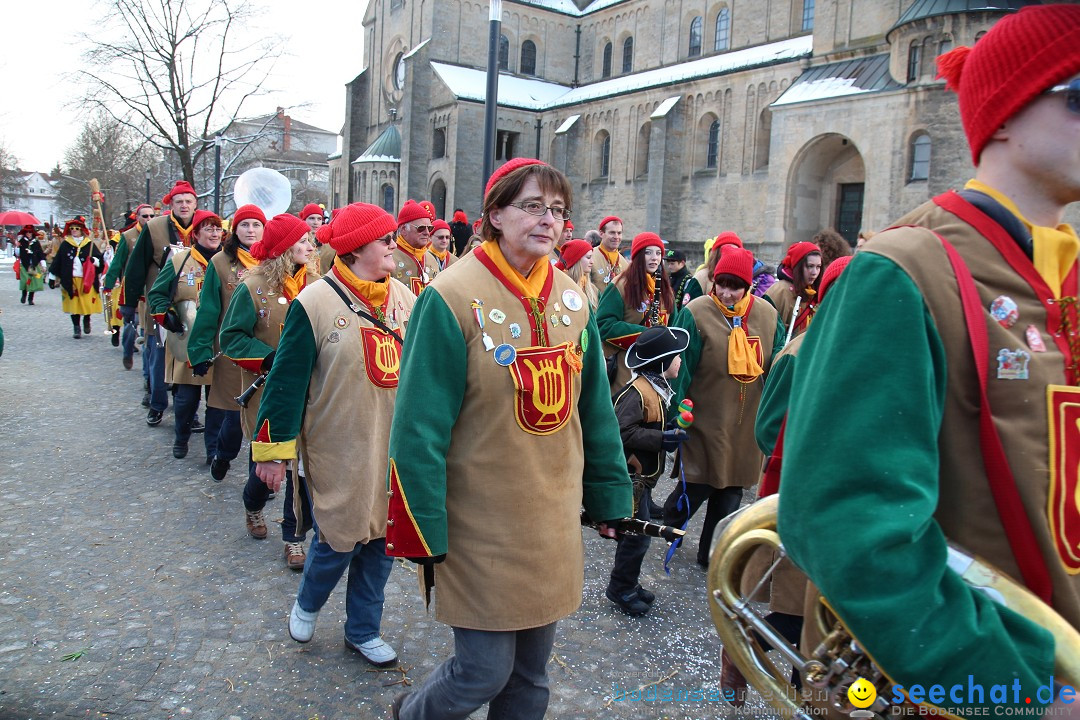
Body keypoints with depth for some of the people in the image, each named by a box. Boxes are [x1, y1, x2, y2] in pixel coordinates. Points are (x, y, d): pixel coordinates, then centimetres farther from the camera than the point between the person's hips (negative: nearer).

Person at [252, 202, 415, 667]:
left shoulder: (405, 298, 5)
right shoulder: (315, 303, -12)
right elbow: (288, 380, -10)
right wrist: (273, 448, -10)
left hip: (395, 446, 5)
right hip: (340, 449, -5)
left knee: (381, 539, 12)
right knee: (340, 539, 5)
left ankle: (363, 630, 31)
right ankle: (307, 605, 38)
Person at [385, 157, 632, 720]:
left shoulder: (573, 301, 3)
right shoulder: (453, 298, -14)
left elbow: (594, 410, 9)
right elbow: (420, 426, -15)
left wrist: (609, 497, 10)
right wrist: (423, 533, -15)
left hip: (554, 521, 5)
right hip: (480, 526, -5)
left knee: (531, 673, 17)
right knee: (484, 672, 4)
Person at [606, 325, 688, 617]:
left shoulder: (657, 388, 10)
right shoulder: (637, 391, -22)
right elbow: (622, 432, -29)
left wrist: (672, 434, 7)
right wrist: (661, 439, -27)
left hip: (640, 476, 10)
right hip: (629, 476, -10)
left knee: (638, 532, 18)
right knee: (637, 536, -2)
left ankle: (628, 584, 32)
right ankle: (621, 590, 14)